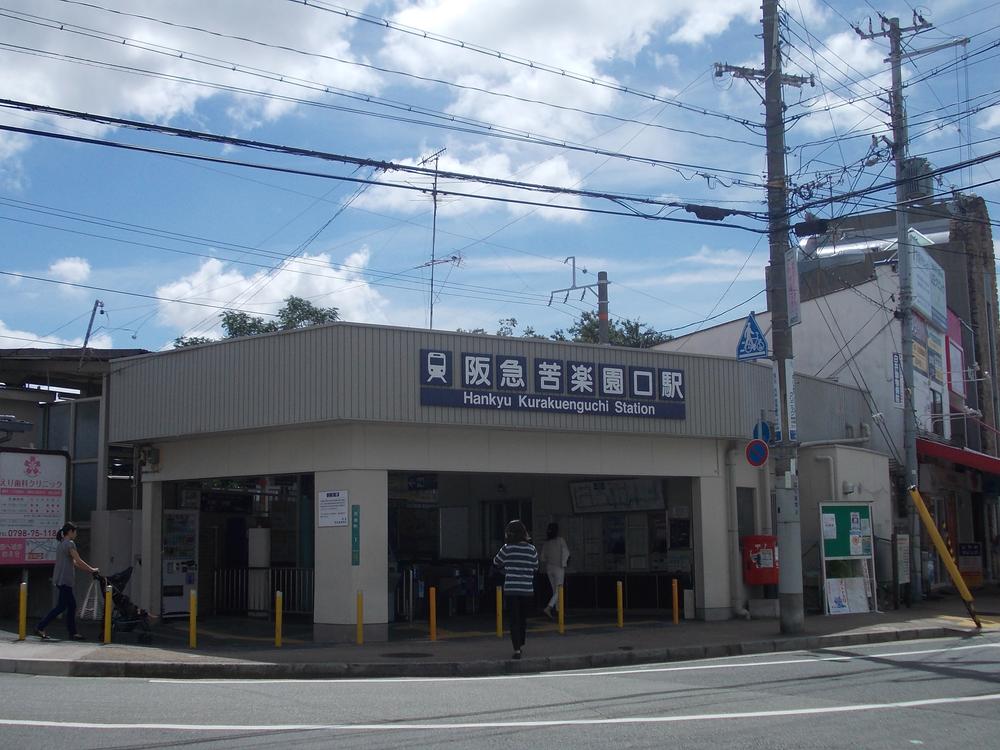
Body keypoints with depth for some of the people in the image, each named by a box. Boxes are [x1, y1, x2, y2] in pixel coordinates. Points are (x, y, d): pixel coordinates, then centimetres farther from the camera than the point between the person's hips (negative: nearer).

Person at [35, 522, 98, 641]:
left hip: (60, 580, 10)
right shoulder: (70, 544, -12)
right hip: (64, 580, -10)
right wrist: (91, 569, -1)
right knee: (61, 606, -5)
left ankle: (73, 633, 10)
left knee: (72, 605, 10)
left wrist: (89, 569, 20)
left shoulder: (62, 544, 18)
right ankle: (40, 628, -3)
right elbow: (78, 561, -13)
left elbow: (73, 562, 20)